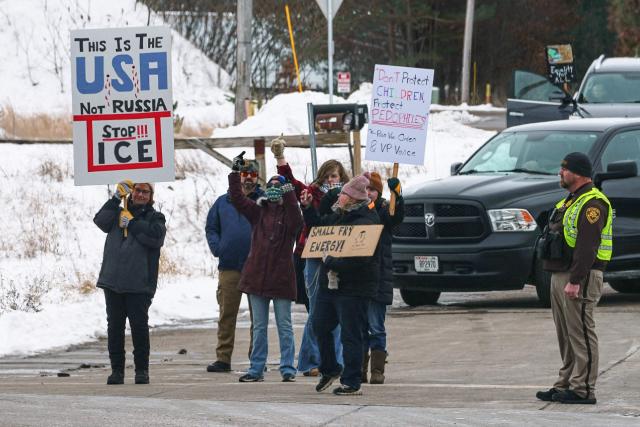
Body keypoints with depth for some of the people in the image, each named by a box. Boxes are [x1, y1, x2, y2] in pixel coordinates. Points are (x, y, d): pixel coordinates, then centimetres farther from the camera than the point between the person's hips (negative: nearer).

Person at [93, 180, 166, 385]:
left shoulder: (154, 218, 7)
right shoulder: (119, 212, 16)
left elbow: (155, 236, -13)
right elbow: (101, 221, -3)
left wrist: (131, 224, -8)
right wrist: (116, 199, -7)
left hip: (139, 284, -3)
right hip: (112, 281, 3)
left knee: (139, 325, -3)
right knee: (114, 326, 5)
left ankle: (142, 370, 6)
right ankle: (117, 370, 10)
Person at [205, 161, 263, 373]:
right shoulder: (223, 202, 13)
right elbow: (211, 228, 18)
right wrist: (217, 248, 2)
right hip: (229, 267, 2)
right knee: (226, 313, 1)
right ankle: (223, 358, 3)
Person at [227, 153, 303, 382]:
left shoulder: (288, 212, -2)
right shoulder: (258, 211, 9)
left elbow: (296, 223, -23)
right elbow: (238, 199, 3)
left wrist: (289, 196, -31)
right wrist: (235, 173, -5)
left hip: (281, 276, -4)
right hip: (257, 275, 4)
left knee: (284, 325, 1)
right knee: (259, 326, 9)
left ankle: (288, 368, 4)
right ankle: (256, 369, 14)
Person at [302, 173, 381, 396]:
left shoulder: (366, 221, -19)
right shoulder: (340, 215, 11)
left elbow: (360, 257, -25)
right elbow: (319, 227, 30)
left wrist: (332, 263, -20)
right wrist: (308, 208, 19)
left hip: (353, 287, -9)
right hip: (330, 283, 9)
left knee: (351, 335, -3)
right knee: (320, 326, 16)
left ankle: (352, 383, 4)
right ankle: (329, 369, 35)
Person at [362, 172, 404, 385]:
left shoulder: (383, 212, 0)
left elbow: (398, 216, -21)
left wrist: (397, 193, -37)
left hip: (378, 278, -4)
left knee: (376, 327, -4)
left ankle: (377, 370, -2)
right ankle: (359, 369, 10)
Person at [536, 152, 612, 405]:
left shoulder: (592, 203, -15)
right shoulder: (570, 202, 20)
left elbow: (587, 246, -23)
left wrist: (575, 281, -27)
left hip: (580, 278, -10)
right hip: (560, 276, 10)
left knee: (581, 334, -8)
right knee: (566, 335, 13)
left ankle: (583, 389, -8)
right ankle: (565, 384, 19)